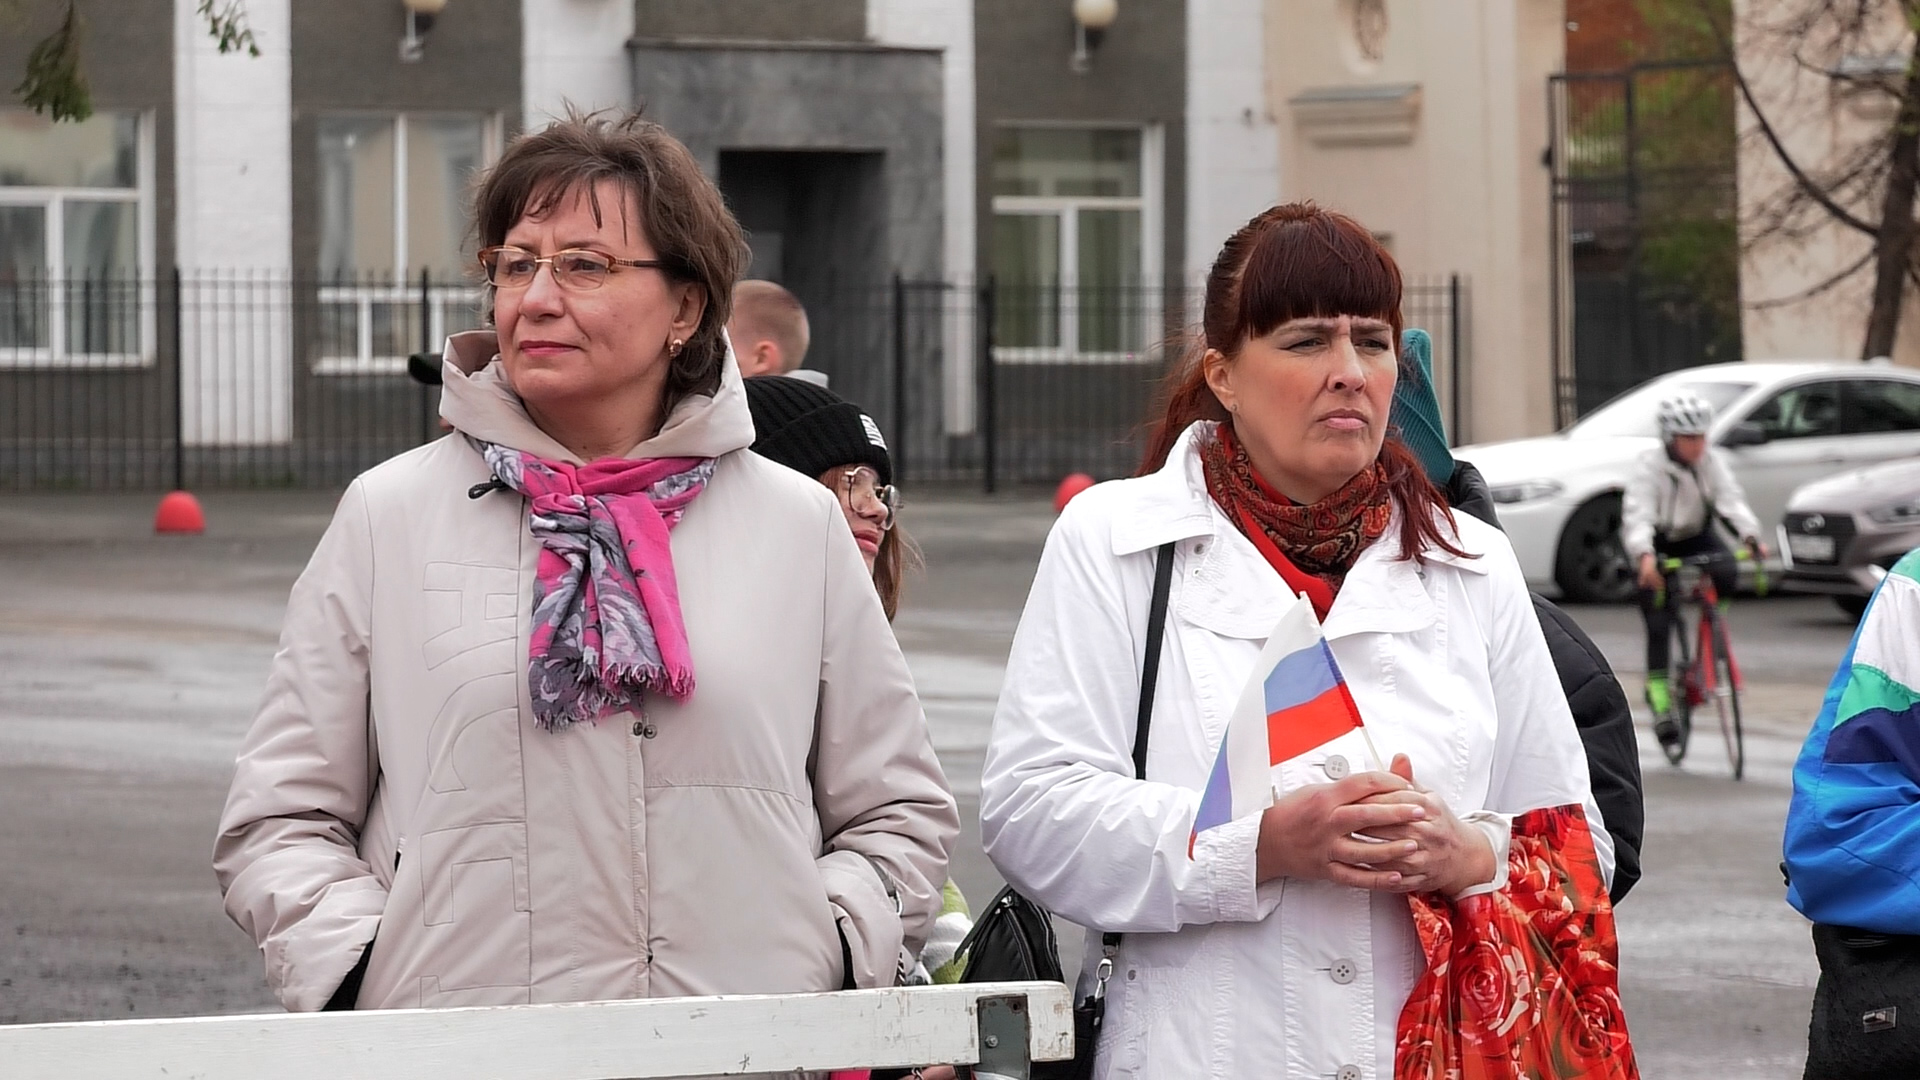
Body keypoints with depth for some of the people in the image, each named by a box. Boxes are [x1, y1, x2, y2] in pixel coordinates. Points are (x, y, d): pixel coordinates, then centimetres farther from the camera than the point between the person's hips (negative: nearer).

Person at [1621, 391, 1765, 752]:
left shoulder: (1711, 463, -12)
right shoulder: (1650, 466, -22)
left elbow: (1731, 500, -22)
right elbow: (1637, 514, -33)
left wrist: (1751, 537, -41)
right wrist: (1644, 556, -51)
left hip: (1697, 539, 3)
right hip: (1658, 547, -3)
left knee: (1726, 575, -28)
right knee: (1658, 624, -11)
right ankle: (1659, 697, -1)